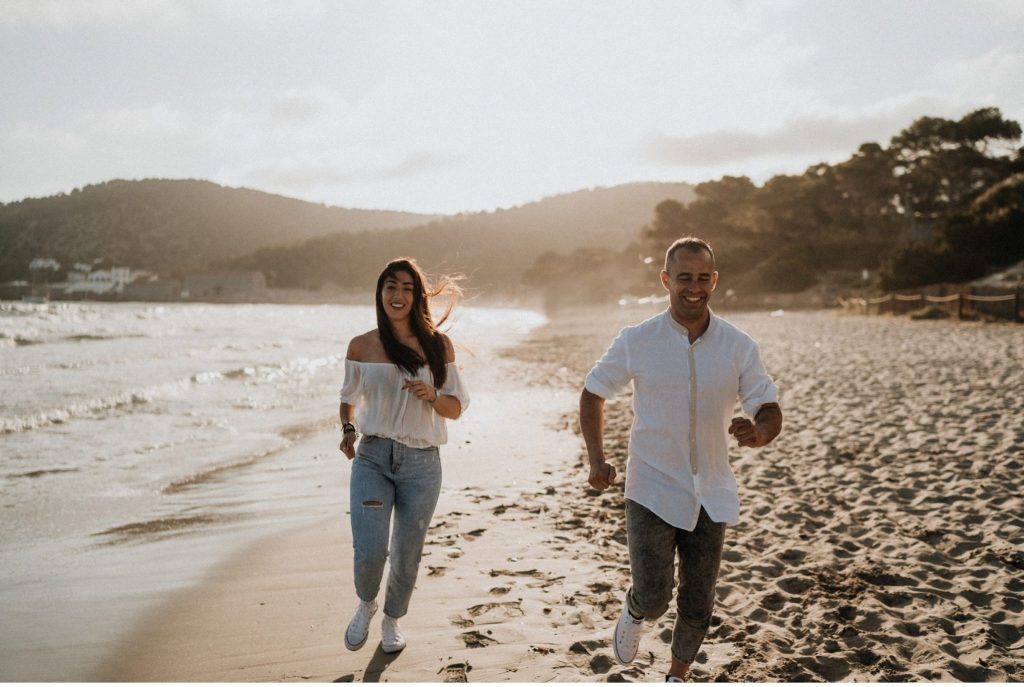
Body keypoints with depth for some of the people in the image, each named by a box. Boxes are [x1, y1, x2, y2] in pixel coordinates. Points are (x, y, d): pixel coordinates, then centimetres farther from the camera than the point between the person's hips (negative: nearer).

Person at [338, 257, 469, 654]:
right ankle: (366, 605, 21)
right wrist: (347, 430, -4)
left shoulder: (438, 345, 1)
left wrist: (432, 395, -16)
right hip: (373, 458, 0)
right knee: (369, 552, -13)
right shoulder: (361, 346, 2)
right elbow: (349, 398, 16)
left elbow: (456, 409, 5)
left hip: (421, 462, 1)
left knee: (406, 557, 10)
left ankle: (392, 620, 39)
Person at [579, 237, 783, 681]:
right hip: (651, 490, -2)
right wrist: (596, 460, -5)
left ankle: (677, 676, 38)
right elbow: (594, 393, 6)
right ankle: (635, 613, 26)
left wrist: (758, 432, -27)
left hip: (710, 494, 2)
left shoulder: (739, 347, -4)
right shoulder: (636, 342, -7)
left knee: (697, 605, 11)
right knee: (654, 598, -12)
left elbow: (770, 411, -2)